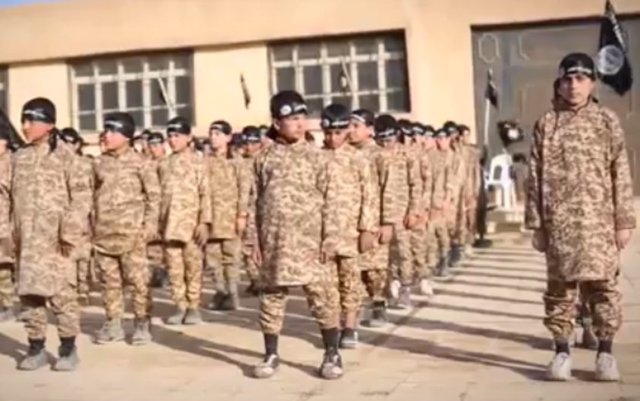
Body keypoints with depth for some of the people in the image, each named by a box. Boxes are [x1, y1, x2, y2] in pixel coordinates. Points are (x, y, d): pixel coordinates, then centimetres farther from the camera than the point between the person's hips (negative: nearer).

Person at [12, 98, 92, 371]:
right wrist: (15, 234, 13)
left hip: (54, 238, -5)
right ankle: (36, 347, 18)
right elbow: (14, 197, 18)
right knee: (28, 292, 7)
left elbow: (81, 194, -7)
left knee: (62, 292, -3)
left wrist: (70, 232, -14)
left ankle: (68, 348, 8)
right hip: (26, 239, 5)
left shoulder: (64, 155, -3)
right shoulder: (20, 158, 13)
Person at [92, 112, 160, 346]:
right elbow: (93, 196, 15)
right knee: (109, 281, 10)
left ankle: (142, 324, 8)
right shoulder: (99, 164, 10)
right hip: (103, 233, 4)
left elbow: (154, 195, -2)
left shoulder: (140, 163, -3)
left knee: (138, 280, -1)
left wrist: (149, 226, -8)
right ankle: (113, 323, 19)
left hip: (131, 232, -4)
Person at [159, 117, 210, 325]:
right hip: (169, 223, 4)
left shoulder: (197, 162, -1)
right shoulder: (164, 165, 12)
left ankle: (194, 307, 10)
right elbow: (159, 195, 14)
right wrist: (157, 223, 9)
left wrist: (204, 222, -13)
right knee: (174, 267, 6)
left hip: (191, 222, -4)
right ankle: (180, 306, 14)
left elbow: (205, 194, -6)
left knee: (193, 267, 2)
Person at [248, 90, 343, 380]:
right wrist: (255, 242, 3)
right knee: (272, 297, 9)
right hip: (274, 242, 2)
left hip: (309, 241, -1)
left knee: (323, 295, 0)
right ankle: (271, 355, 22)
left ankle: (332, 354, 13)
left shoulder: (315, 156, 1)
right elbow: (256, 203, 7)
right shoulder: (264, 159, 5)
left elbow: (328, 200, 0)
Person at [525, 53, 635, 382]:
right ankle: (562, 351, 15)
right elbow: (535, 177, 4)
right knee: (560, 286, 5)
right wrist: (536, 224, 0)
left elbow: (621, 175, 3)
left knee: (603, 284, 2)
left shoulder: (608, 121, 4)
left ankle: (605, 352, 14)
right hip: (560, 222, 0)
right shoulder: (546, 125, 4)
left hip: (599, 221, 0)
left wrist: (624, 221, -1)